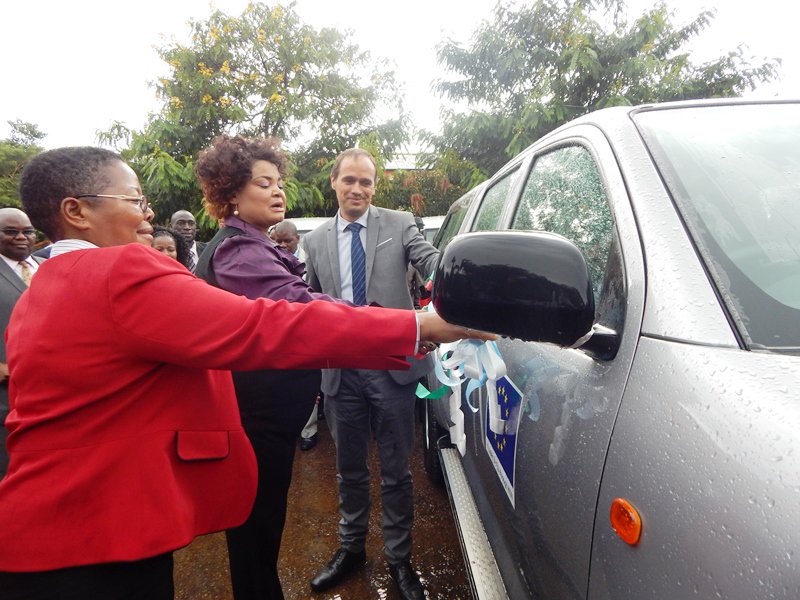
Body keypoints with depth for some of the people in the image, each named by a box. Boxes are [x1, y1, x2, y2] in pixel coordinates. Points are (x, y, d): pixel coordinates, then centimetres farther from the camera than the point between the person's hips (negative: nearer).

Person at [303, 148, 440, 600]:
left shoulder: (399, 224, 1)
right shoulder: (316, 241, 8)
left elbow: (433, 260, -14)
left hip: (391, 366, -2)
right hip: (341, 372, 3)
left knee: (396, 471, 10)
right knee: (350, 468, 18)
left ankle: (400, 559, 31)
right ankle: (352, 549, 40)